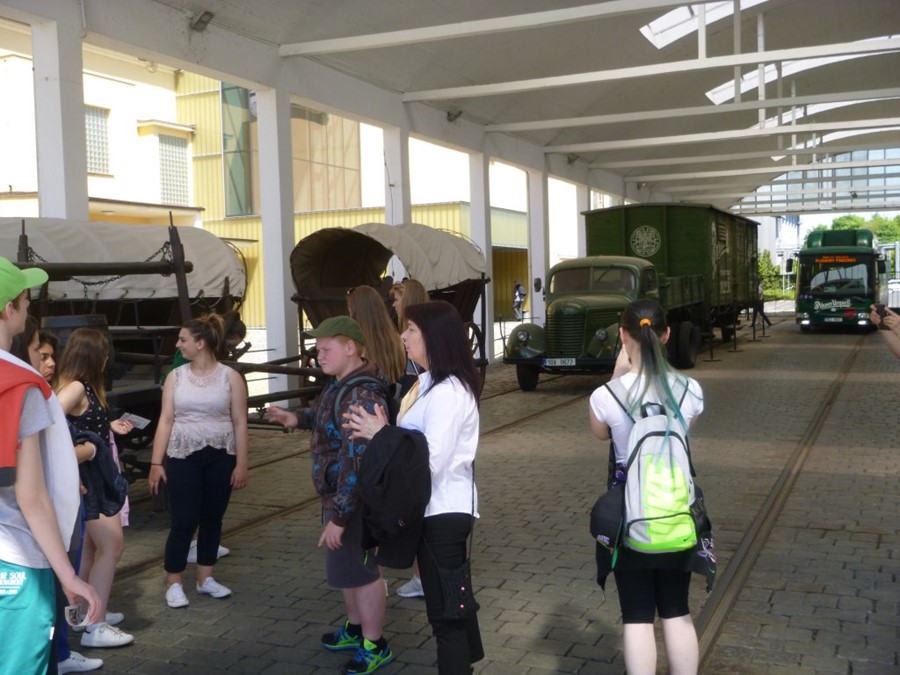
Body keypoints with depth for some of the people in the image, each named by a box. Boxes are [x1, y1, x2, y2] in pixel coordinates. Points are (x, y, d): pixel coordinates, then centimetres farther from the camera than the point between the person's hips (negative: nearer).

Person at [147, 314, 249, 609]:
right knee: (183, 521, -1)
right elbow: (166, 421, 2)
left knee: (212, 519, 10)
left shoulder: (230, 377, -2)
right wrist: (156, 463, -3)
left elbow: (240, 423, -2)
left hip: (221, 457, 0)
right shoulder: (176, 376, 2)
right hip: (183, 457, 0)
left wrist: (242, 464, -5)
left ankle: (205, 578, 24)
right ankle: (174, 584, 11)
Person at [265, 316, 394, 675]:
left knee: (357, 568, 4)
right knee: (347, 564, 23)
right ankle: (355, 628, 41)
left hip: (354, 498, -10)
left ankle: (375, 646, 20)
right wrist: (298, 417, 6)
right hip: (340, 491, 10)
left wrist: (338, 516, -28)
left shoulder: (360, 396, -28)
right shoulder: (341, 382, 4)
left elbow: (357, 464, -31)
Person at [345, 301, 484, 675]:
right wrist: (380, 433, -8)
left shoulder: (448, 392, -22)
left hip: (443, 512, -10)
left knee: (444, 613, 1)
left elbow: (431, 461, -26)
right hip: (438, 509, 10)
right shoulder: (428, 383, 9)